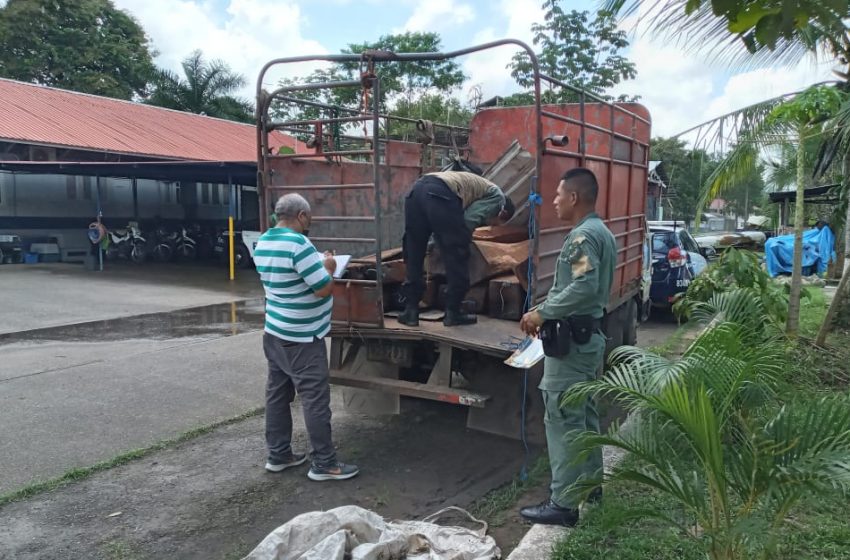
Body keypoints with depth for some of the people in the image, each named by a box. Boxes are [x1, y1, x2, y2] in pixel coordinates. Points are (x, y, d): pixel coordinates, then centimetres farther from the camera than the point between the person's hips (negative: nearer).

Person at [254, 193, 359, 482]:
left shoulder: (262, 243, 7)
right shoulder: (298, 244, -23)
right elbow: (324, 288, -22)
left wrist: (317, 265, 15)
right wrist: (328, 267, -3)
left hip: (274, 332, 9)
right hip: (302, 338, -9)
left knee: (277, 393, 14)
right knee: (315, 399, -1)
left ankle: (278, 455, 25)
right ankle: (324, 464, 7)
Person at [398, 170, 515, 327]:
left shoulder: (476, 184, 41)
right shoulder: (497, 196, 18)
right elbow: (469, 220, 4)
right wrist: (461, 243, 17)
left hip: (417, 189, 8)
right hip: (439, 195, -8)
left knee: (413, 256, 14)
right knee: (457, 256, 5)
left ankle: (411, 311, 15)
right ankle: (453, 312, 10)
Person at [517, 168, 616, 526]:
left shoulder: (583, 235, -16)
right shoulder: (601, 231, 15)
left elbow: (584, 286, -30)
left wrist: (543, 313, -23)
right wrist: (546, 310, 12)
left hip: (573, 338, -11)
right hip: (591, 333, 11)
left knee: (563, 419, -5)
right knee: (584, 413, 19)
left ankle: (564, 503, 2)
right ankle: (590, 483, 32)